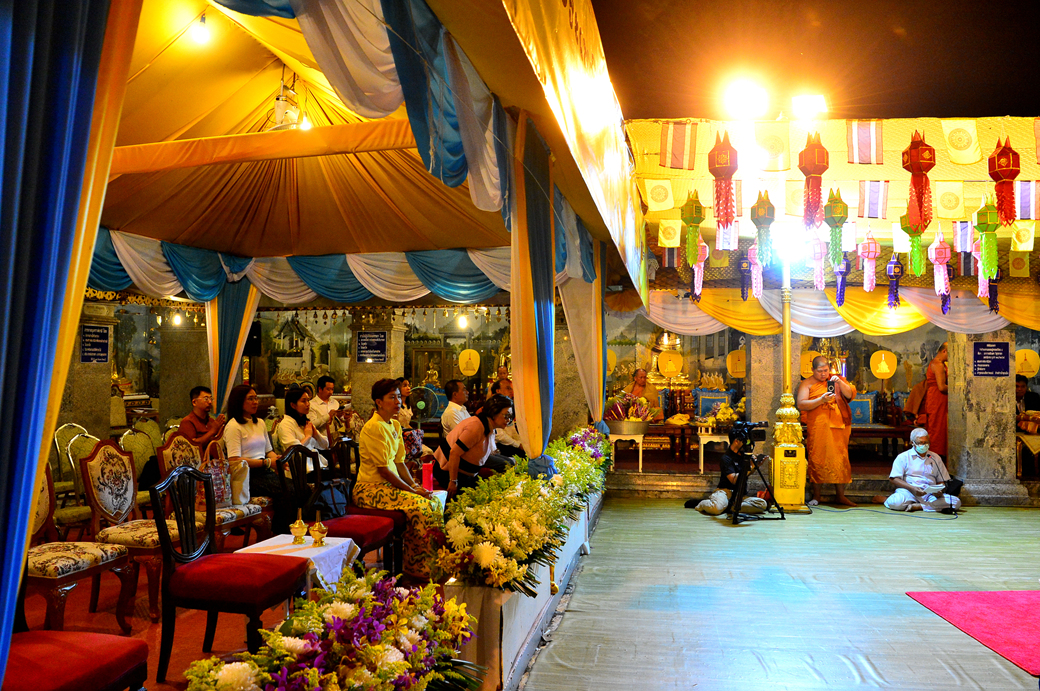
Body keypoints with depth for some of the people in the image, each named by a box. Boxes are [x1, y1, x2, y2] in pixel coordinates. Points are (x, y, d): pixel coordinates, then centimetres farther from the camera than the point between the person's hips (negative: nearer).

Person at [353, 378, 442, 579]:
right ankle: (419, 567, -12)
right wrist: (411, 490, -16)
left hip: (390, 484, 9)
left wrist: (415, 484, -1)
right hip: (371, 488, -9)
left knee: (434, 501, -8)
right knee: (418, 506, -26)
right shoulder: (374, 427, -16)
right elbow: (383, 469, -19)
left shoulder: (395, 425, 12)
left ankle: (436, 560, -2)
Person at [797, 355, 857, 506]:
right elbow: (801, 405, -5)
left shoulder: (836, 379, 15)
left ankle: (841, 495, 11)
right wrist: (821, 400, -16)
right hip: (818, 428, -2)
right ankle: (816, 496, 8)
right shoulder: (807, 384, 6)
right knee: (817, 459, -2)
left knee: (840, 459, 2)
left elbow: (850, 394, 3)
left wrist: (840, 383, -12)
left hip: (838, 426, 2)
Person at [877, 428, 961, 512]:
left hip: (930, 494, 5)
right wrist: (912, 488, -17)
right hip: (908, 492, -5)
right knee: (897, 502, -40)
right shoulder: (903, 457, 8)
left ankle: (918, 506, -27)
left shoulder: (935, 458, 20)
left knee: (956, 502, -25)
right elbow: (893, 479, -1)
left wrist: (939, 491, -5)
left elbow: (942, 481, 19)